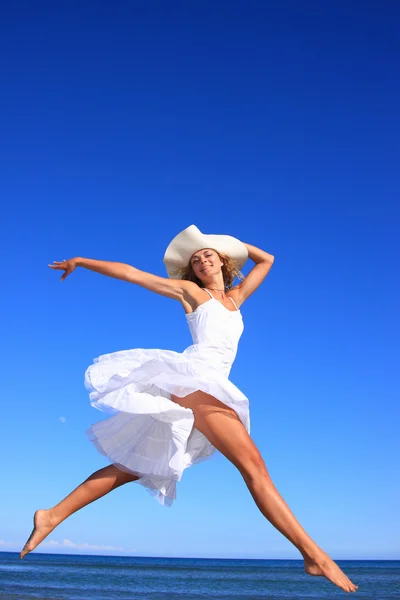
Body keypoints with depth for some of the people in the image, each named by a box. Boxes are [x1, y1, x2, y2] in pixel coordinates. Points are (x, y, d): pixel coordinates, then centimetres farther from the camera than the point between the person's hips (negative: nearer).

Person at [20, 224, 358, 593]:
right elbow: (129, 272, 15)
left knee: (138, 467, 7)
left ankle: (52, 516, 10)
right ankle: (314, 555, -20)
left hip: (204, 388, 7)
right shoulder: (190, 291, 12)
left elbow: (266, 259, 38)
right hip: (195, 377, -7)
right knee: (253, 464, -17)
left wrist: (231, 243, 39)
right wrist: (80, 262, 19)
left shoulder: (235, 297, 27)